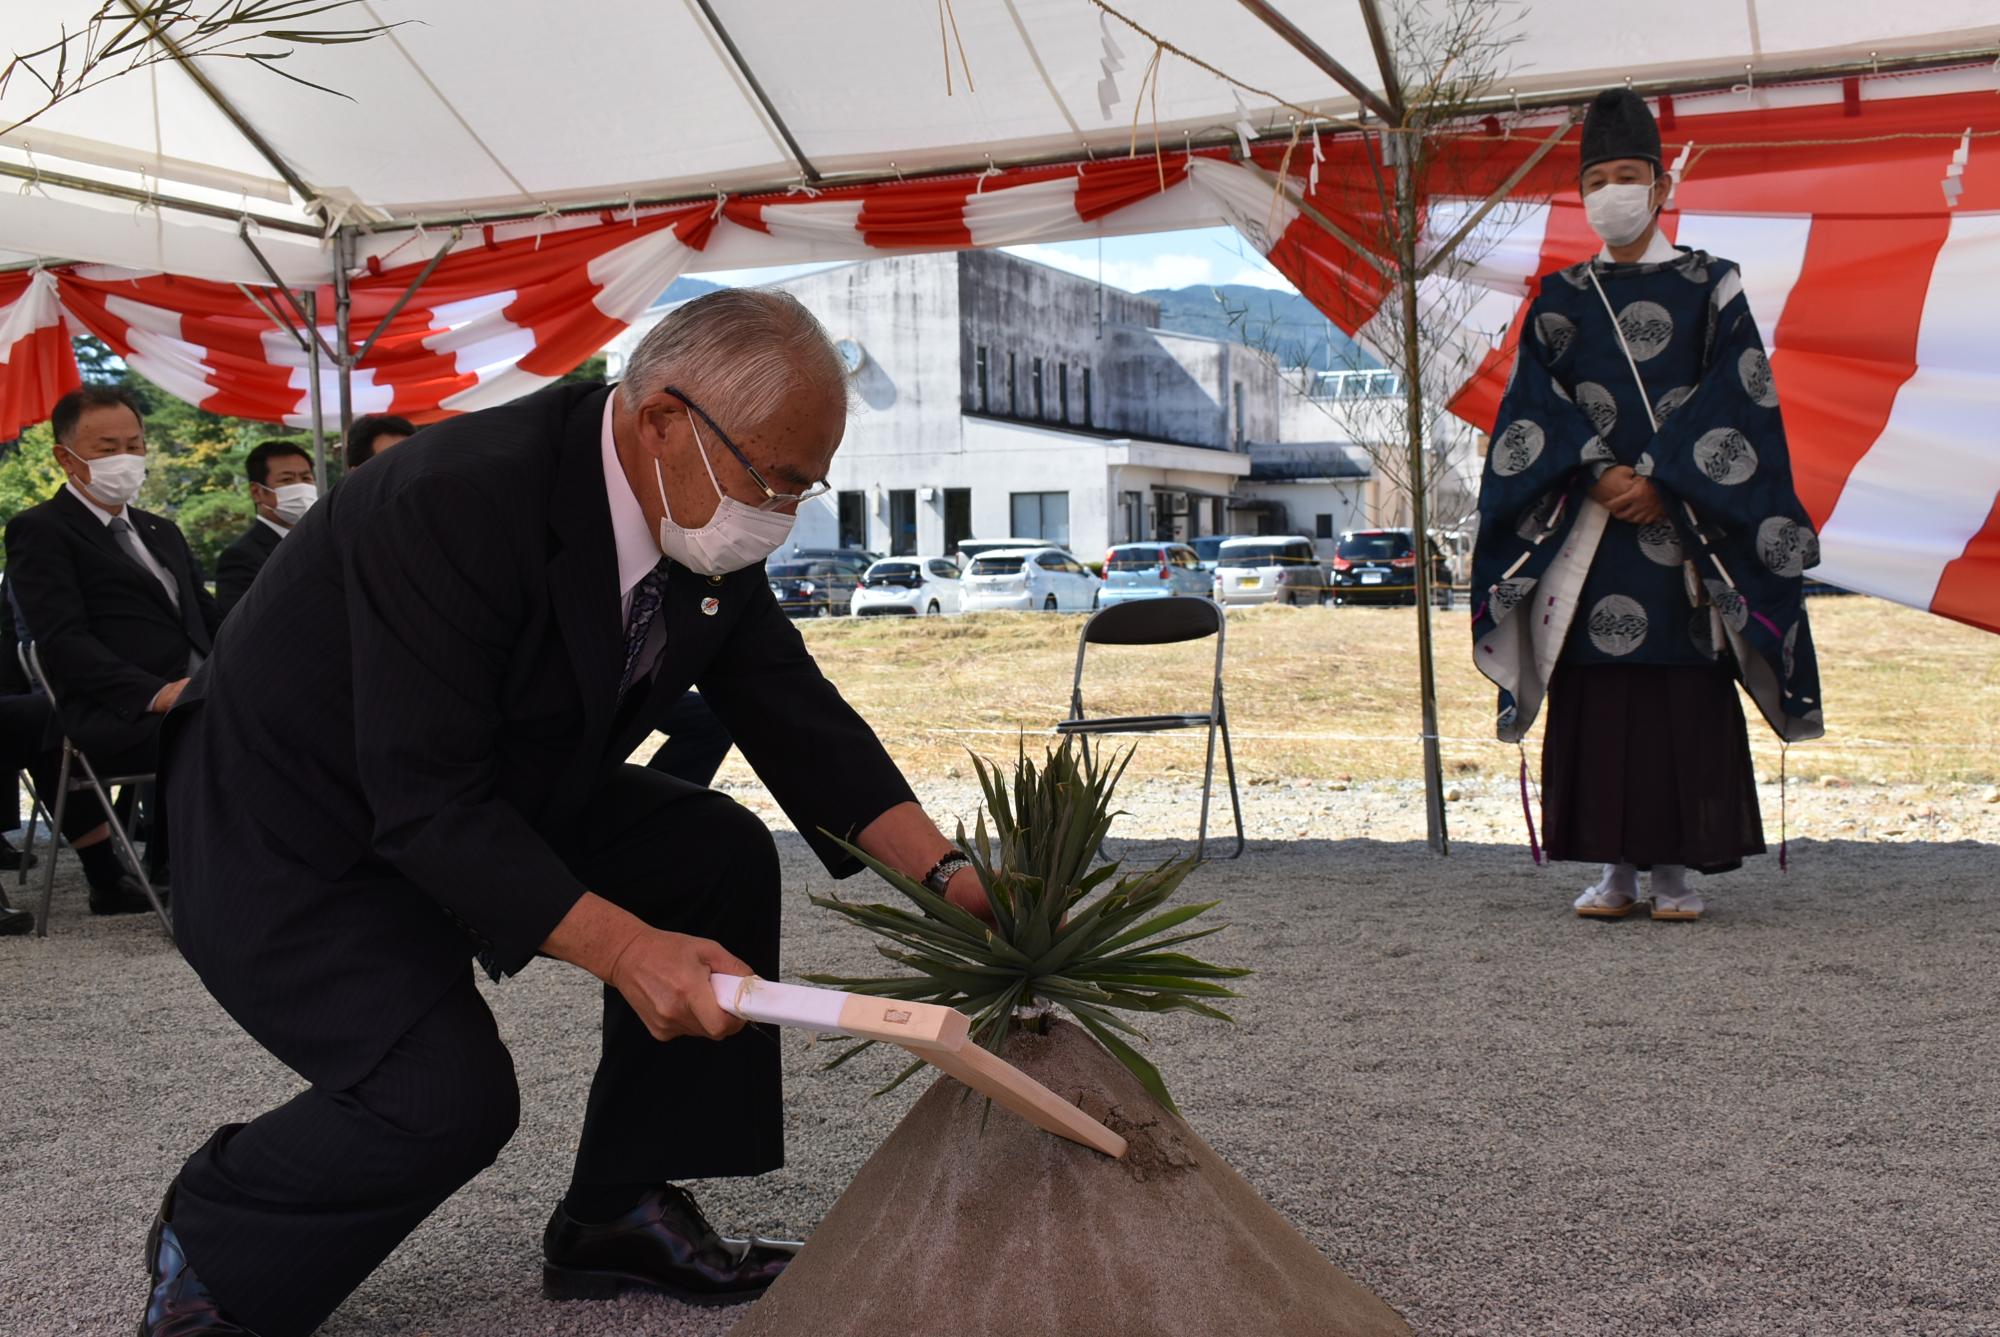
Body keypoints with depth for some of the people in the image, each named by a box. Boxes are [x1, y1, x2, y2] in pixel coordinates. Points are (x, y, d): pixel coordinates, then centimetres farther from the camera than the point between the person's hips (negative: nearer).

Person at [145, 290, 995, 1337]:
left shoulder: (708, 522, -9)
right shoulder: (461, 502, -33)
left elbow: (796, 717, -3)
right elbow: (426, 804, -34)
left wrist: (947, 875, -13)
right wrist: (626, 951, -39)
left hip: (495, 796, 8)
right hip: (288, 836, -8)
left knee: (720, 857, -3)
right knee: (448, 1093, -24)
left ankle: (619, 1214, 7)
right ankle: (211, 1245, 6)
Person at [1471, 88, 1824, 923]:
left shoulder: (1710, 286, 8)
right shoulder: (1559, 300, 13)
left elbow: (1732, 400, -2)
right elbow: (1536, 408, 3)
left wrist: (1659, 479, -13)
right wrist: (1596, 475, -13)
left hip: (1682, 520, -1)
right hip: (1586, 524, 2)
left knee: (1686, 693, -4)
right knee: (1596, 693, -2)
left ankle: (1676, 868, 2)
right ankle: (1616, 868, 5)